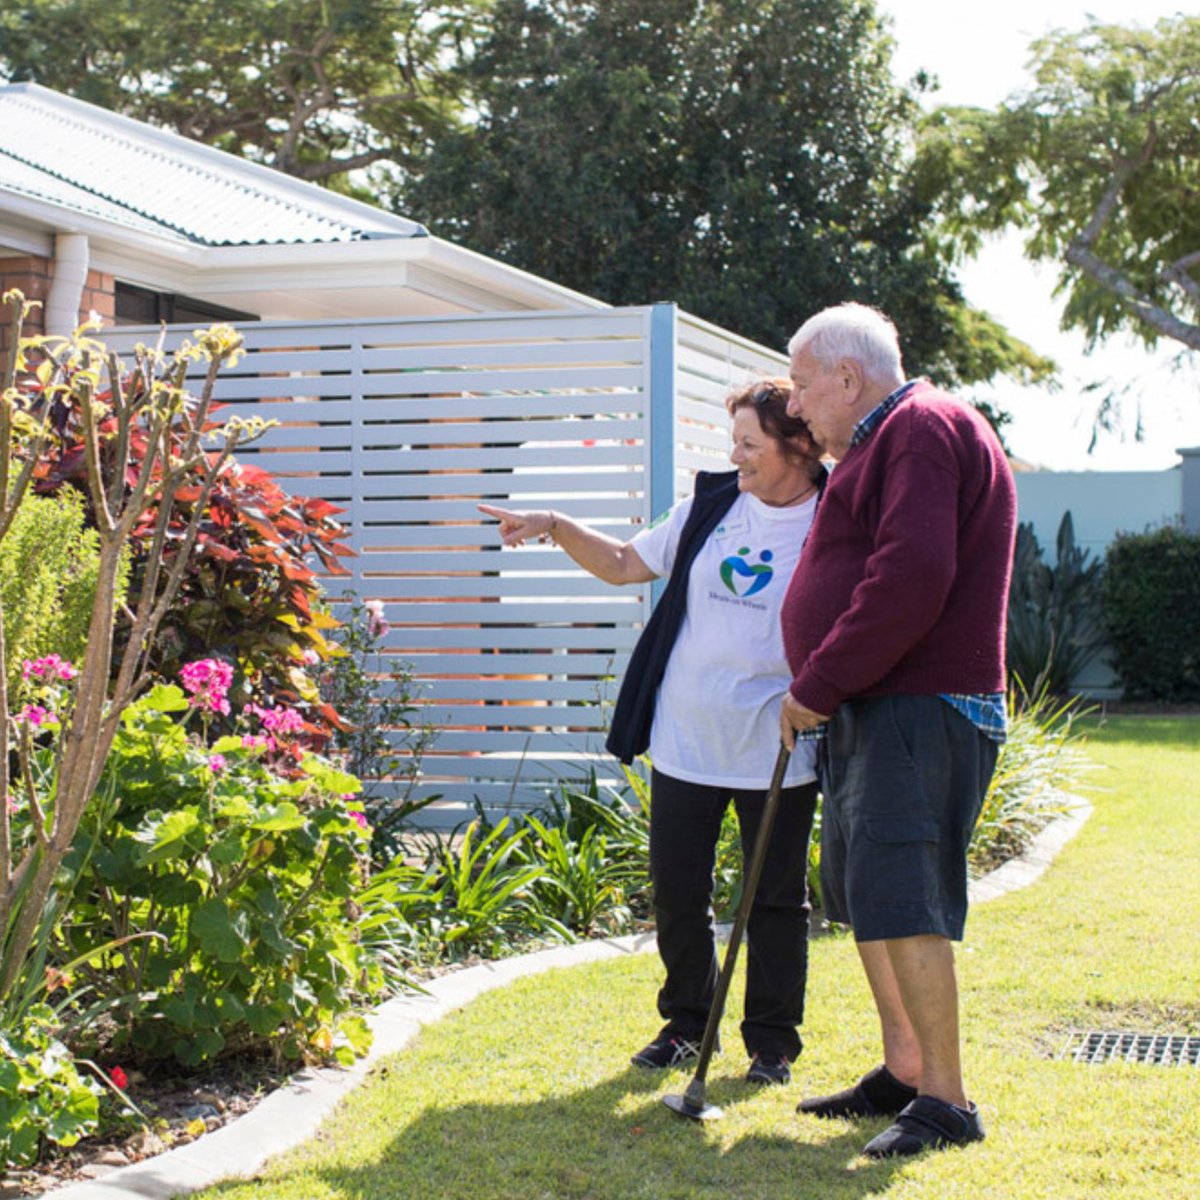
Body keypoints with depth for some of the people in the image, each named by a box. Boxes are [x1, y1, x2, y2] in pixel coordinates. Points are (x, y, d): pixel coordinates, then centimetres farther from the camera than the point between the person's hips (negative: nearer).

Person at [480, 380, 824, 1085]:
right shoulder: (712, 506, 5)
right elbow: (626, 563, 16)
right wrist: (554, 527, 5)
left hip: (778, 757, -4)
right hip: (684, 743, 4)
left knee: (777, 901, 7)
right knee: (677, 894, 11)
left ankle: (773, 1041, 21)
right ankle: (688, 1024, 28)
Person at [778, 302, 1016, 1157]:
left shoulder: (923, 429, -12)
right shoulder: (885, 441, 23)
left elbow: (912, 575, -23)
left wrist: (818, 684, -18)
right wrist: (822, 693, 13)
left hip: (919, 713, -11)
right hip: (875, 712, 11)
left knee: (900, 900, -13)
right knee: (864, 896, 15)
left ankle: (946, 1100, -9)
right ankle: (904, 1072, 25)